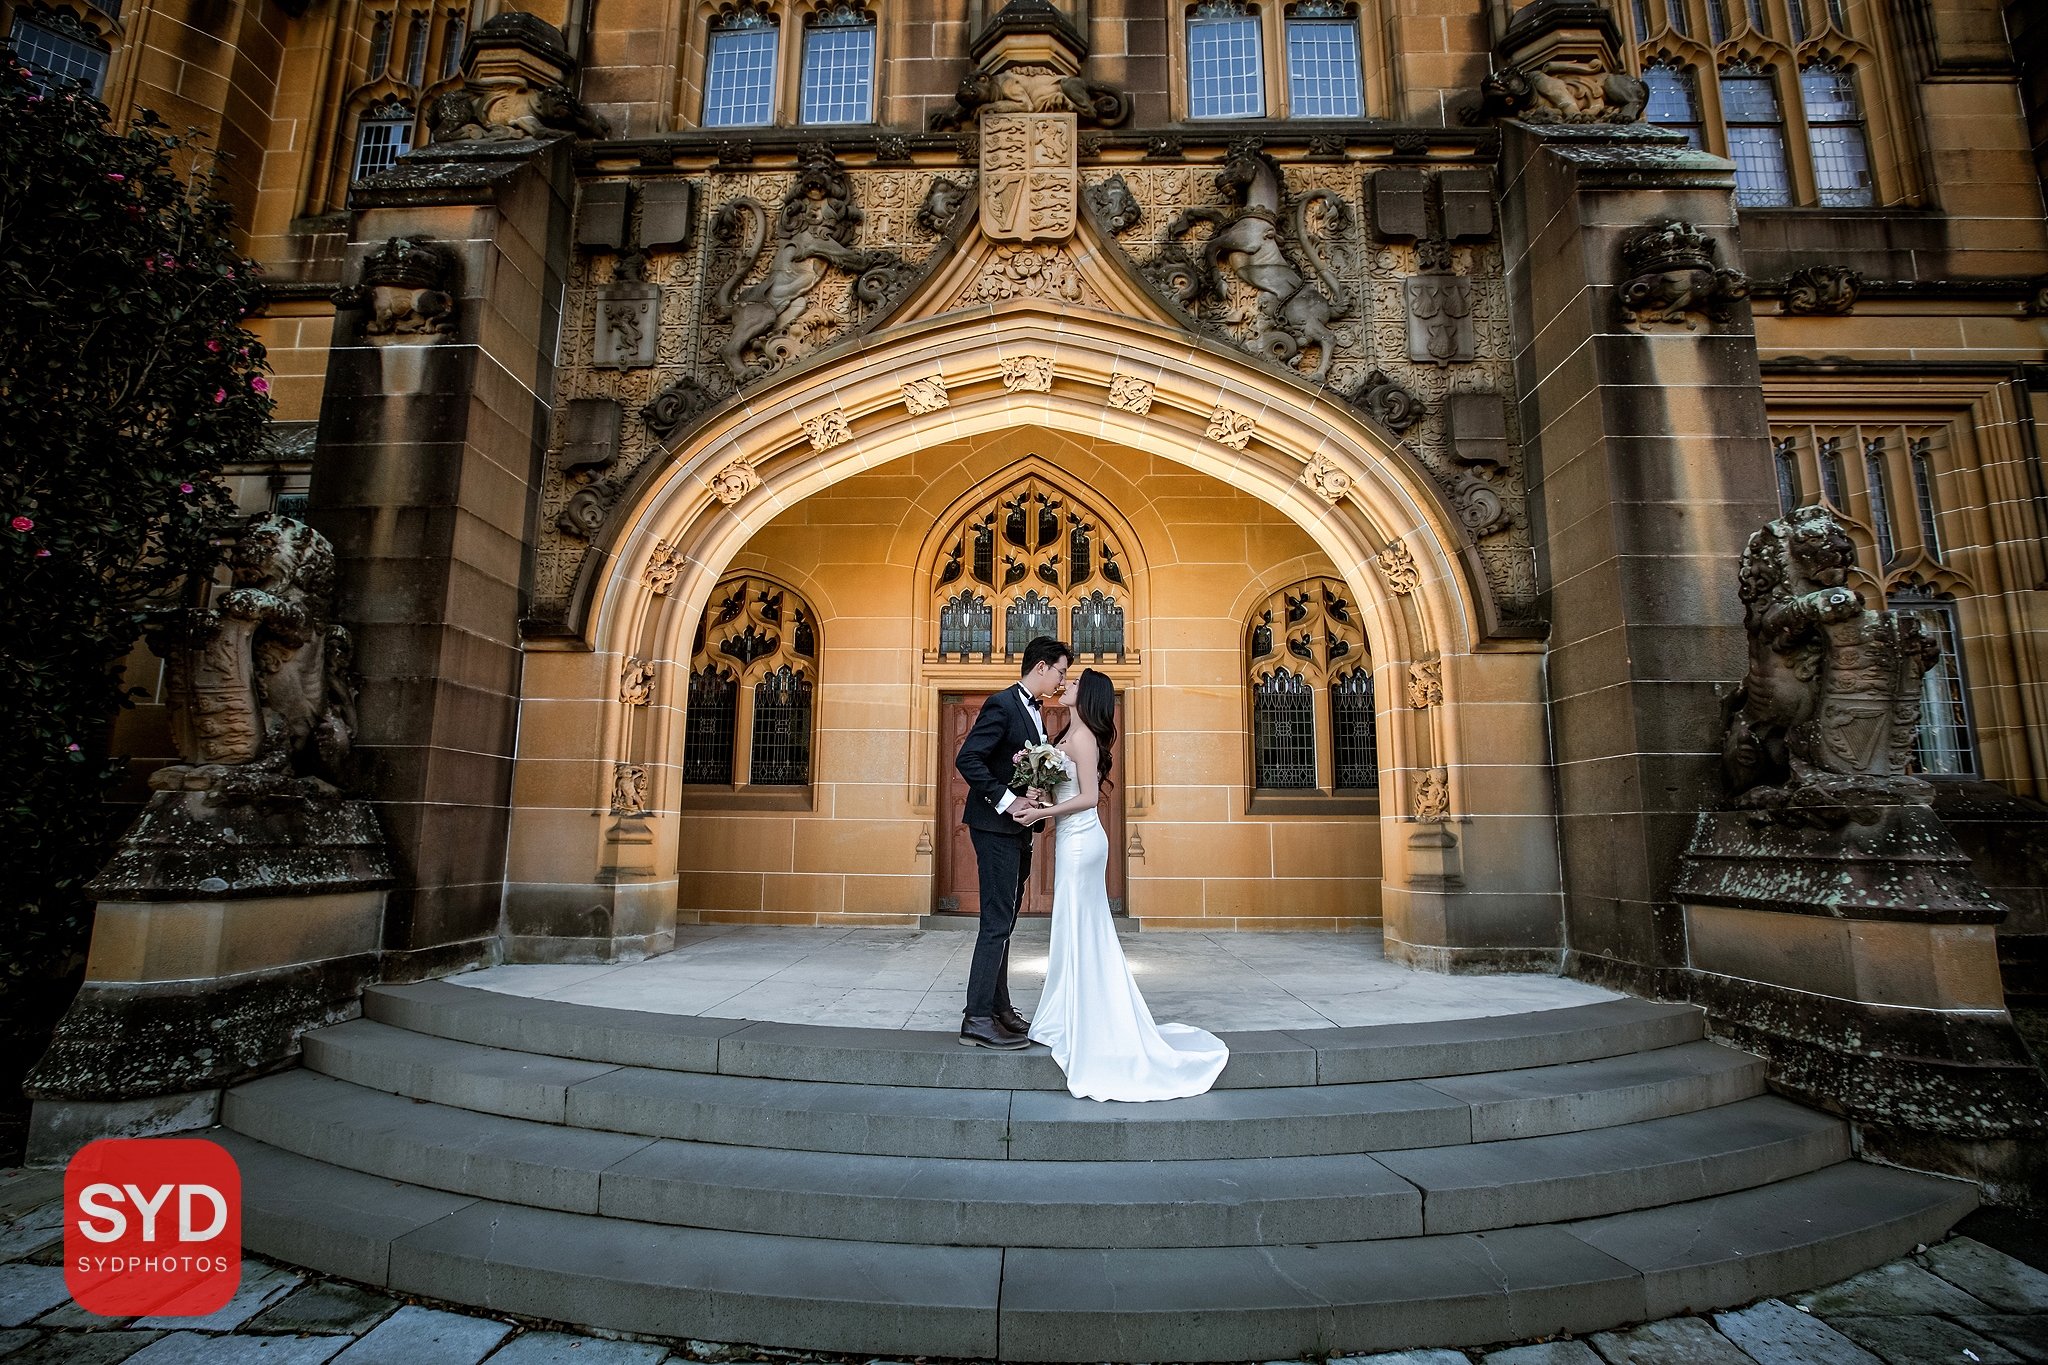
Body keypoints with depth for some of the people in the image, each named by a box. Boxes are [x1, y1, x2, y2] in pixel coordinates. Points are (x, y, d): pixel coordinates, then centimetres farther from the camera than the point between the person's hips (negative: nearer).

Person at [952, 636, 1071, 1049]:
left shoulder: (1034, 710, 16)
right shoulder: (1002, 705, -13)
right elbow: (967, 759, -21)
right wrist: (1006, 801, -23)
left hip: (1017, 829, 10)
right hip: (996, 828, -9)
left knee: (1004, 923, 14)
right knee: (997, 924, -7)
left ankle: (999, 1008, 23)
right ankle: (977, 1019, 0)